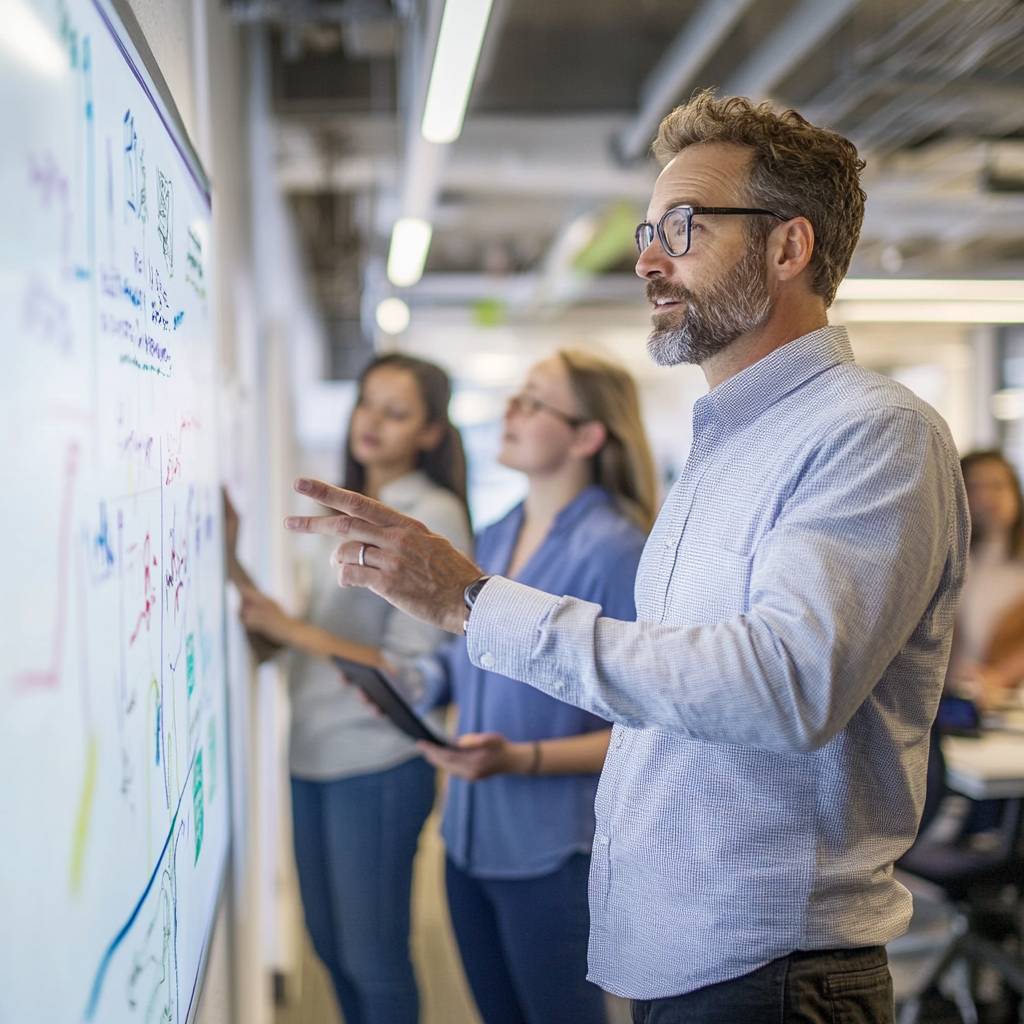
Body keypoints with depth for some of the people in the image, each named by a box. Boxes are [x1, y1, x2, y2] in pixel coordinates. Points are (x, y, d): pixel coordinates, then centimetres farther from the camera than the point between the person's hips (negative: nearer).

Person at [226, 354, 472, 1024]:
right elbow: (329, 631, 12)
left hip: (378, 766, -7)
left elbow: (411, 673, -17)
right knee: (331, 945, 18)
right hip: (315, 753, 7)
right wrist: (259, 611, -5)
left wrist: (290, 629, -19)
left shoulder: (433, 517, -12)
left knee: (373, 959, 6)